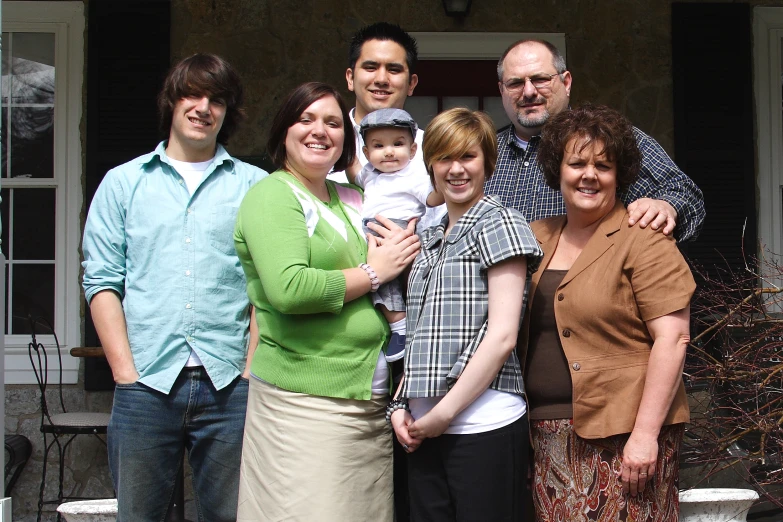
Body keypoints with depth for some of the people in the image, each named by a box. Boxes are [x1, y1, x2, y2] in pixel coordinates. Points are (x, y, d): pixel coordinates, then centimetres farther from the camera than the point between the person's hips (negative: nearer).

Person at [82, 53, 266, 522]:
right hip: (146, 382, 0)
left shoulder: (254, 186, 10)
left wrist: (250, 372, -5)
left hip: (227, 386, 0)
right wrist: (125, 373, -4)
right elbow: (102, 282, 5)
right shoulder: (123, 182, 11)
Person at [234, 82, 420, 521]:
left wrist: (405, 248, 2)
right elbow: (288, 290, -21)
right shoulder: (273, 196, -5)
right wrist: (373, 273, -9)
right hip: (304, 403, -7)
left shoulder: (352, 200, 18)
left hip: (373, 399, 7)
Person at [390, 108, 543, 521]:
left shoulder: (500, 225, -3)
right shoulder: (429, 242, 18)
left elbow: (502, 336, -12)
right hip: (425, 429, 6)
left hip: (484, 424, -6)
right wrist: (402, 404, 5)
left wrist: (442, 414, -11)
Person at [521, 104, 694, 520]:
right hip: (548, 438, 5)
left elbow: (672, 338, -11)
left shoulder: (642, 240, -5)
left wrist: (645, 432, -17)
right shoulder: (536, 238, 12)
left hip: (621, 438, -5)